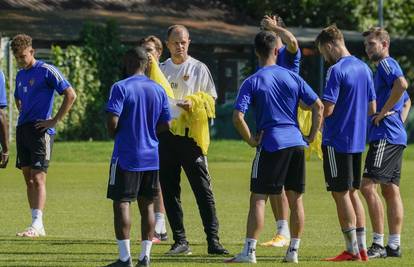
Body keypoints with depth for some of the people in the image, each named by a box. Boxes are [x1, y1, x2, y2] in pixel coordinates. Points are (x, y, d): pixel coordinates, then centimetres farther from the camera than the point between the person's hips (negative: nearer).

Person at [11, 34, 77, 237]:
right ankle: (36, 225, 11)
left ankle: (37, 224, -16)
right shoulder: (20, 75, 15)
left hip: (40, 131, -8)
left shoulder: (47, 71, -8)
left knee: (38, 177, -12)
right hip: (22, 129, 8)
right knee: (28, 178, 7)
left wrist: (54, 121, -13)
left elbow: (70, 95, -12)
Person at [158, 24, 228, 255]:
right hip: (166, 134, 4)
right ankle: (180, 241, 9)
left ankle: (213, 241, -10)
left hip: (191, 134, -4)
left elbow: (211, 98, 2)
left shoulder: (199, 68, 3)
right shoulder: (161, 69, 12)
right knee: (170, 191, 4)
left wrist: (194, 104, -15)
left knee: (203, 189, -8)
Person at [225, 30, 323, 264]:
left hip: (270, 145, -4)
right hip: (296, 143, 4)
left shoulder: (252, 82, -3)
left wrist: (251, 140, -2)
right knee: (295, 199, 10)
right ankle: (293, 251, 12)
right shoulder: (292, 77, 7)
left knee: (258, 198, -2)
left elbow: (238, 117, -13)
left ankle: (249, 252, -8)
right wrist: (311, 136, 10)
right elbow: (318, 106, 5)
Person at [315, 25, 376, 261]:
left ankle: (353, 249, -1)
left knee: (340, 193, -2)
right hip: (358, 140, 8)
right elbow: (372, 109, 14)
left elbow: (327, 110, -20)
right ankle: (362, 247, 14)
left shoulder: (336, 70, -16)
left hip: (337, 140, -8)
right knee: (353, 192, 14)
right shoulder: (364, 68, 10)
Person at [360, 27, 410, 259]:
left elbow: (402, 84, -29)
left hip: (385, 135, -11)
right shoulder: (387, 67, 23)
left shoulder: (387, 64, -7)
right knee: (391, 190, 9)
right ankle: (394, 245, 8)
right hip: (397, 137, 11)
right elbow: (406, 102, 35)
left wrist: (384, 111, -21)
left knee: (368, 185, -15)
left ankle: (379, 244, -17)